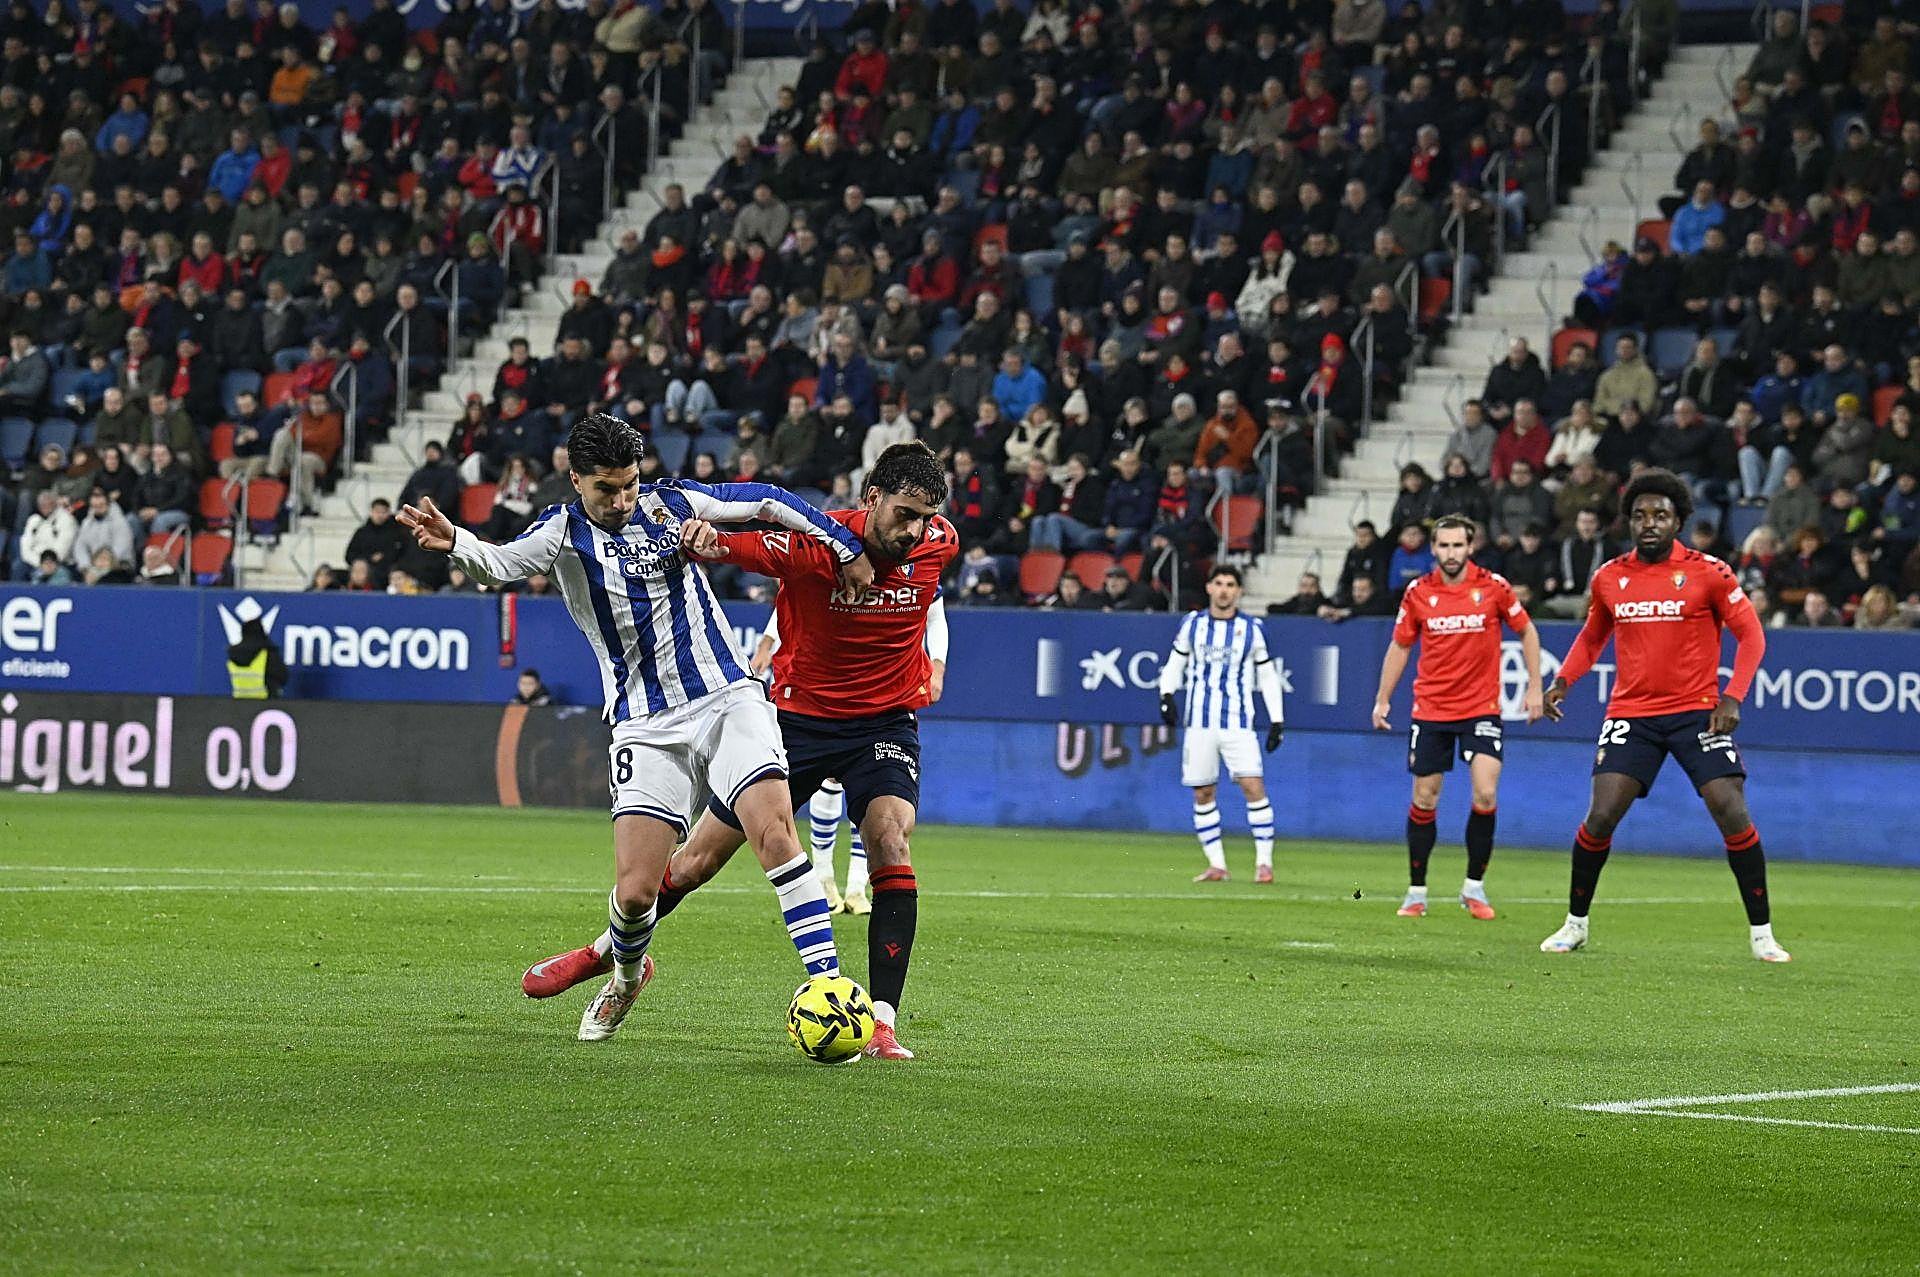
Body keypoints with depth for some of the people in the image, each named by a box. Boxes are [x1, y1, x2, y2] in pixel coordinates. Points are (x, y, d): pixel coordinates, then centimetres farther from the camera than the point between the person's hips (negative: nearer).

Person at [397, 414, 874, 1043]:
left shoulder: (669, 501, 2)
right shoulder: (564, 531, -3)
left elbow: (763, 500, 14)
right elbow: (501, 564, -23)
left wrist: (846, 548, 15)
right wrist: (455, 542, -45)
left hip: (727, 697, 1)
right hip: (645, 726, -1)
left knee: (776, 837, -19)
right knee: (635, 890, -8)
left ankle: (828, 985, -14)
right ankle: (626, 974, 26)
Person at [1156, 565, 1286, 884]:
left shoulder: (1252, 629, 4)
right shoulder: (1191, 624, 7)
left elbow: (1268, 676, 9)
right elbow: (1175, 663, 14)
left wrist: (1277, 720, 5)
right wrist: (1167, 696, -3)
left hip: (1238, 723, -2)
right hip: (1199, 723, 2)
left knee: (1253, 786, -14)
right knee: (1202, 794, 2)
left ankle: (1264, 862, -9)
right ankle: (1216, 865, 11)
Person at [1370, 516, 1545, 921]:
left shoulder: (1493, 586, -5)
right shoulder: (1418, 593, -1)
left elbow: (1527, 632, 7)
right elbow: (1400, 646, 11)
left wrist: (1534, 687, 2)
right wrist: (1383, 699, 9)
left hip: (1481, 708, -1)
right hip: (1430, 709, 2)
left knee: (1485, 796, -14)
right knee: (1424, 800, 4)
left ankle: (1474, 887, 1)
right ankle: (1416, 891, 17)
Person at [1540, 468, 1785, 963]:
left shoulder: (1708, 573, -5)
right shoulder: (1609, 578, 5)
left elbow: (1751, 635, -2)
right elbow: (1592, 636, 22)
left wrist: (1732, 698, -14)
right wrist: (1563, 681, 7)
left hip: (1697, 712, -2)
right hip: (1631, 713, 2)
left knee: (1732, 813, -12)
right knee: (1600, 816, -9)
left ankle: (1761, 932, 0)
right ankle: (1575, 923, 9)